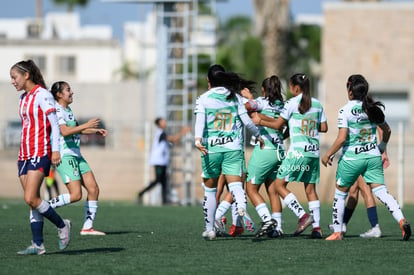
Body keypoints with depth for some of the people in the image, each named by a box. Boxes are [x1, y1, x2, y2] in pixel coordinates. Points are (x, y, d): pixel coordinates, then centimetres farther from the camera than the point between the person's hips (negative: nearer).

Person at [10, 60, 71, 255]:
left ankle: (62, 225, 1)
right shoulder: (23, 98, 17)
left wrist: (55, 150, -19)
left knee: (31, 199, -16)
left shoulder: (42, 95, -9)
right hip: (25, 154, 9)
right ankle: (38, 245, 3)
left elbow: (54, 124, -12)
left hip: (40, 153, -9)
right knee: (32, 201, 3)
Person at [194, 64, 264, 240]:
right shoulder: (235, 98, 8)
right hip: (234, 148, 1)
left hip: (211, 148, -1)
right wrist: (258, 136, 22)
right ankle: (242, 209, -43)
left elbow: (200, 120, -12)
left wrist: (198, 139, -25)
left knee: (210, 190, 11)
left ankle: (209, 229, 16)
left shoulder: (203, 99, 3)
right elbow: (247, 121, 8)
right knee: (235, 185, -11)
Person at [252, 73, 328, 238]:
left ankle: (303, 216, -12)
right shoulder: (317, 104, 11)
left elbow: (278, 125, 0)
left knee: (279, 184, 1)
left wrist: (260, 121, 13)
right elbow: (323, 127, 12)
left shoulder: (293, 103, -5)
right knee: (310, 189, 11)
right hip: (314, 151, 6)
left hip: (298, 151, -6)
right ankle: (316, 227, 4)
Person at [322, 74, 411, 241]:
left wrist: (328, 155, -4)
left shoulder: (345, 111, -12)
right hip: (373, 156, 4)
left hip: (351, 158, -4)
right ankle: (401, 220, -25)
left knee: (340, 194, 14)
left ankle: (337, 232, 21)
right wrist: (382, 147, 33)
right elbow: (387, 130, 16)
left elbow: (342, 138, -17)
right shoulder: (373, 108, 5)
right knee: (381, 191, -3)